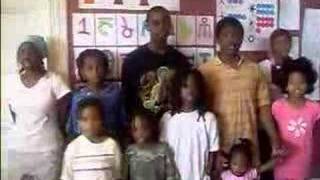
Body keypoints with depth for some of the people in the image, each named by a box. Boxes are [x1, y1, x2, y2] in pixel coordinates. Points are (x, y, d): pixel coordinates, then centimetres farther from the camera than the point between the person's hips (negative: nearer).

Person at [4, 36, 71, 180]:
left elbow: (64, 117, -3)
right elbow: (13, 116, 13)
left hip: (47, 149, -3)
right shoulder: (10, 81, 3)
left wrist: (57, 138, 5)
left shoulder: (54, 80, -9)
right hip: (17, 149, 3)